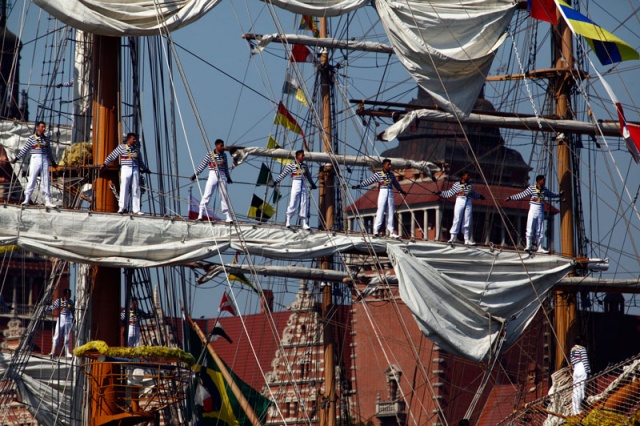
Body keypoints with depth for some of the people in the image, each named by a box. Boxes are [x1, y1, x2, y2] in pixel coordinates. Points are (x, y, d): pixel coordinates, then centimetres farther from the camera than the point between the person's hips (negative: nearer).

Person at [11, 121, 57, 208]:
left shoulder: (46, 139, 11)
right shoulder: (32, 138, -1)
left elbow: (49, 151, 21)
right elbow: (25, 149, 2)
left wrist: (53, 161, 27)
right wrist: (16, 158, 0)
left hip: (45, 161, 4)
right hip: (35, 160, -4)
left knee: (45, 181, 3)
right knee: (31, 180, -7)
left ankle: (47, 201, 3)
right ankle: (27, 200, -3)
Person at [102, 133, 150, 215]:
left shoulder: (136, 149, 15)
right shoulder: (121, 147, 0)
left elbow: (140, 160, 27)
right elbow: (112, 156, -1)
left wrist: (145, 169, 34)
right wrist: (105, 164, -6)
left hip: (135, 170, 4)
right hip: (125, 169, -4)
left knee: (136, 190, 2)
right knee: (124, 188, -6)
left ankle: (136, 210, 2)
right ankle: (121, 208, -1)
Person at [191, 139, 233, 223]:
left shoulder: (224, 155, 9)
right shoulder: (210, 154, -3)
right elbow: (202, 165, 1)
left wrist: (228, 177, 27)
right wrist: (195, 174, 0)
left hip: (222, 176, 3)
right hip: (212, 175, -3)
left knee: (224, 196, 4)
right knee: (207, 195, -8)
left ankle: (228, 217, 6)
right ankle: (200, 215, -7)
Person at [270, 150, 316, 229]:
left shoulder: (305, 166, 13)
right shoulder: (292, 166, -1)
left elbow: (309, 176, 27)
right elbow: (283, 174, -2)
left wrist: (312, 184, 35)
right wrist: (276, 181, -6)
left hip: (304, 187, 5)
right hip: (296, 185, -5)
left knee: (304, 205, 2)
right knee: (293, 203, -7)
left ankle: (304, 223, 3)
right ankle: (288, 221, 0)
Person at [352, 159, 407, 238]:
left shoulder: (391, 175, 13)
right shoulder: (378, 174, -1)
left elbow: (396, 183, 30)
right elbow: (368, 181, -4)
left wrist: (401, 190, 43)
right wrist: (358, 186, -10)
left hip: (390, 194, 5)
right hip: (382, 193, -5)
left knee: (390, 212, 4)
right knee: (380, 211, -11)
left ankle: (391, 232, 6)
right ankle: (376, 230, -10)